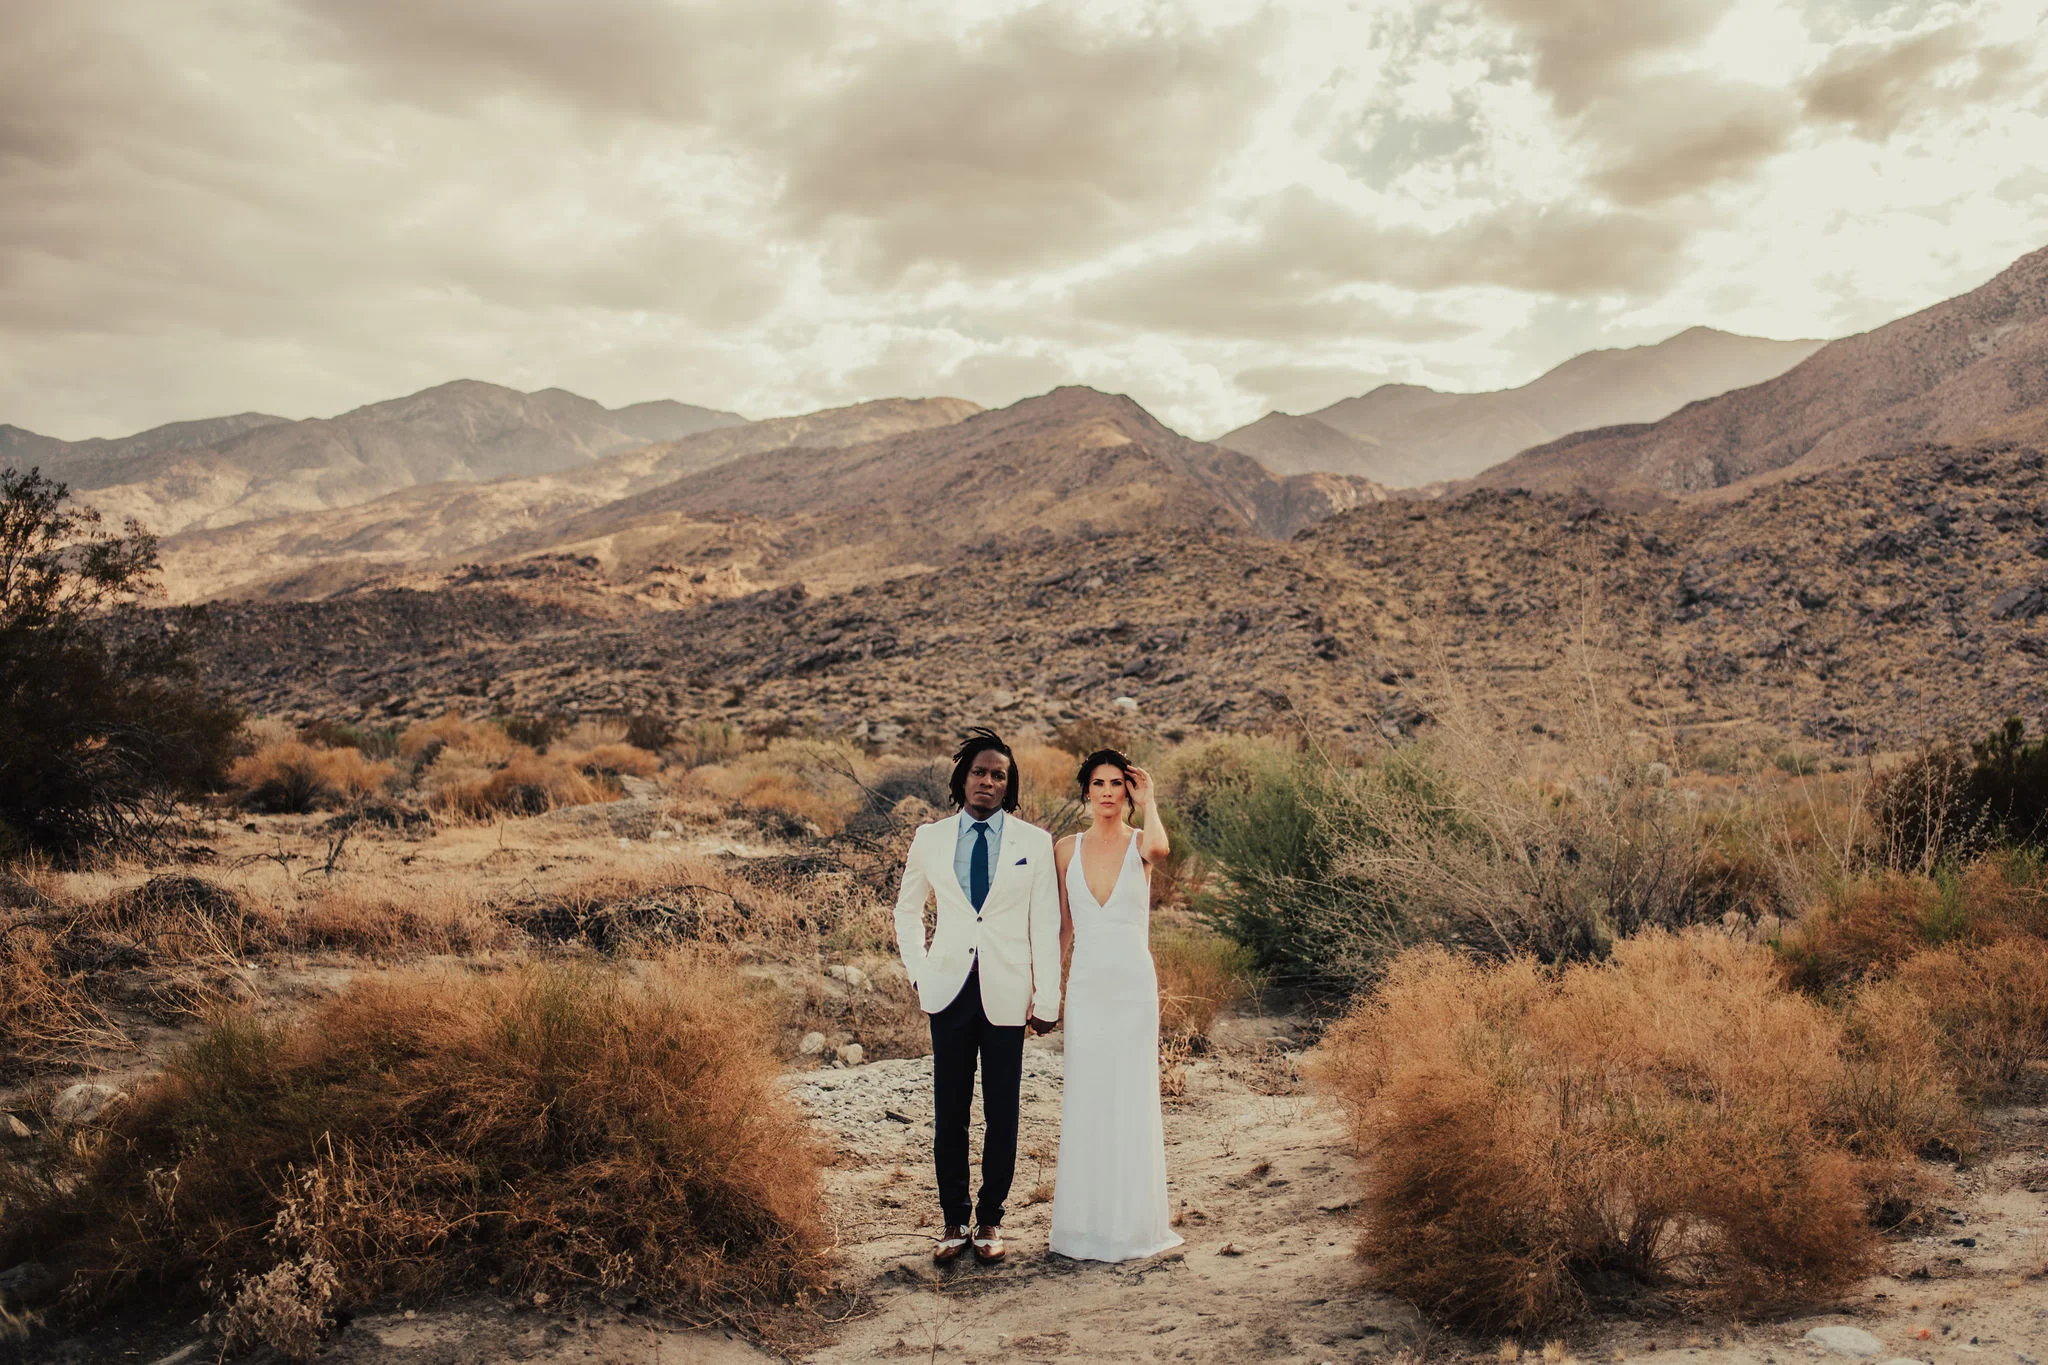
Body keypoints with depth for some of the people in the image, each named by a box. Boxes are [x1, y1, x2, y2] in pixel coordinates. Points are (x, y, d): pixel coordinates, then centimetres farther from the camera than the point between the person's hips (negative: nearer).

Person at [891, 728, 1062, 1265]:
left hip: (1007, 993, -1)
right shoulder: (930, 838, 6)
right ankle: (954, 1221, 16)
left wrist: (1047, 997, -2)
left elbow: (1045, 924, 3)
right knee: (949, 1112, 4)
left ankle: (990, 1221, 18)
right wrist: (920, 971, 5)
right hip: (950, 991, 1)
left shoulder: (1034, 842, 3)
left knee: (1001, 1114, 5)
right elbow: (907, 910, 17)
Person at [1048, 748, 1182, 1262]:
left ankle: (1134, 1219, 16)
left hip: (1134, 987, -2)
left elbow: (1160, 848, -29)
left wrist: (1149, 801, -14)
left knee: (1132, 1100, 2)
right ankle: (1086, 1221, 17)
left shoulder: (1140, 843, -2)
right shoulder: (1067, 850, 5)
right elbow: (1063, 925, 12)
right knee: (1085, 1101, 6)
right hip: (1085, 986, 2)